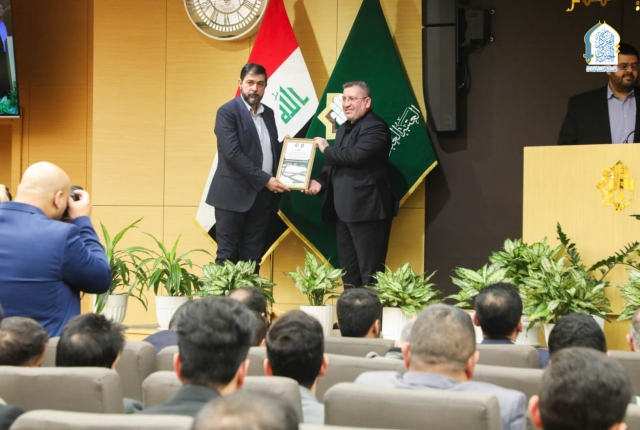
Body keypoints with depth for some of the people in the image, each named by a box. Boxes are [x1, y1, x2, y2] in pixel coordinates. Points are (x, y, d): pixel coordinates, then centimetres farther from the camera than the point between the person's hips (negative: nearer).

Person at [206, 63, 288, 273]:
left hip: (261, 195, 6)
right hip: (234, 194, -6)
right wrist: (265, 179, -18)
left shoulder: (268, 113, 14)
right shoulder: (228, 112, -8)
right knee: (228, 256, -2)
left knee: (253, 257, 6)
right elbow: (232, 153, -17)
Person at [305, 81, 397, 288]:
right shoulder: (343, 129, 19)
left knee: (370, 272, -8)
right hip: (344, 210, 10)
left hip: (367, 209, -10)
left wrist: (326, 149, -8)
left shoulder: (375, 127, -11)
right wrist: (320, 181, 2)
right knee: (348, 271, 13)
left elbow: (356, 155, -25)